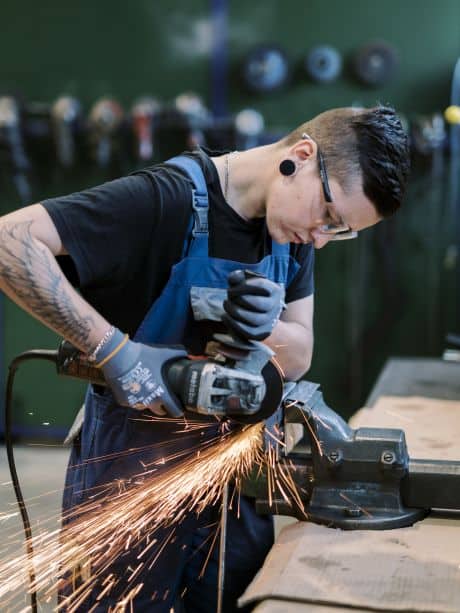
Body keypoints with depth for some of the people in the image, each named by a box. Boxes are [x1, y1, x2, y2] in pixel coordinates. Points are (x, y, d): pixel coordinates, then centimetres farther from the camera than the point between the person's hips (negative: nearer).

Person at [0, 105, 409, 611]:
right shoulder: (166, 201, -24)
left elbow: (298, 359, 3)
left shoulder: (293, 226, -1)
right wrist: (115, 349, -34)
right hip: (133, 465, -6)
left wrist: (265, 327, -20)